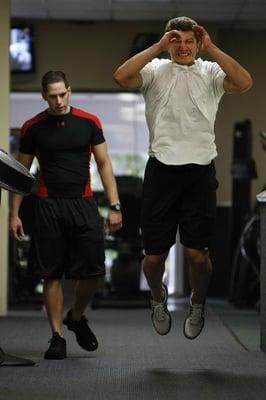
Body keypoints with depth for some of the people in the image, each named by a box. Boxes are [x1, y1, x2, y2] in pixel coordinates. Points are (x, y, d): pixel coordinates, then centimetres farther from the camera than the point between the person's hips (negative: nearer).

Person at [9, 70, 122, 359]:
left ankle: (76, 317, 26)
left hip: (83, 205, 1)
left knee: (92, 271, -2)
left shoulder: (89, 122, 3)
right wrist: (14, 214, 1)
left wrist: (114, 206, -2)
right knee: (52, 274, 0)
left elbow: (104, 164, 5)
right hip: (48, 206, 0)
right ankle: (57, 336, 10)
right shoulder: (32, 128, 2)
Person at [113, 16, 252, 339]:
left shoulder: (211, 72, 6)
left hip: (200, 171, 0)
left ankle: (197, 305, 29)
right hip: (161, 170, 0)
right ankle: (158, 298, 37)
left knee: (197, 254, -1)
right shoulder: (155, 70, 6)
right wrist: (158, 47, -10)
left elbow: (244, 83, -14)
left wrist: (211, 48, -11)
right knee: (154, 254, 5)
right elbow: (121, 77, -14)